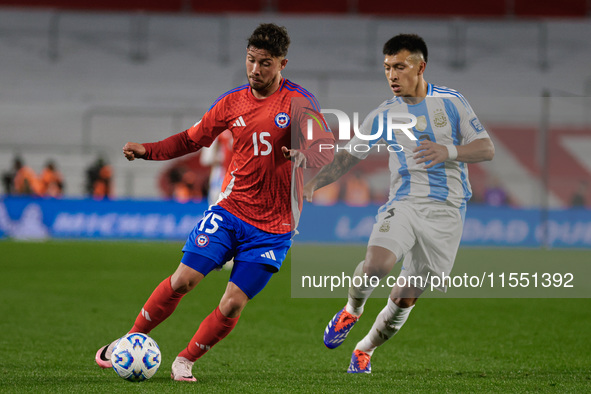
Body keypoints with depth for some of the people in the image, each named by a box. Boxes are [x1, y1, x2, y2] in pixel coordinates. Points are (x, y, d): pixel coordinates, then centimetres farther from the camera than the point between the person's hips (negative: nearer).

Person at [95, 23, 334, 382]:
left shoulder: (299, 102, -8)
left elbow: (326, 152, -14)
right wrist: (148, 151, 3)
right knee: (183, 280, -8)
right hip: (229, 209, 3)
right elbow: (193, 139, 17)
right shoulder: (233, 101, 6)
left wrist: (304, 155, -36)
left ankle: (186, 360, 16)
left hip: (272, 226, -3)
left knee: (232, 306, -7)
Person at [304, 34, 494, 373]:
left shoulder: (451, 102, 4)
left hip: (446, 212, -1)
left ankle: (365, 350, 22)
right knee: (377, 263, -28)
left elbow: (487, 149, 2)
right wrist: (315, 183, -1)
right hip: (404, 203, 1)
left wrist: (449, 151, -17)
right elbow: (349, 156, 13)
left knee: (406, 297, -2)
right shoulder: (384, 115, 9)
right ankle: (352, 310, 4)